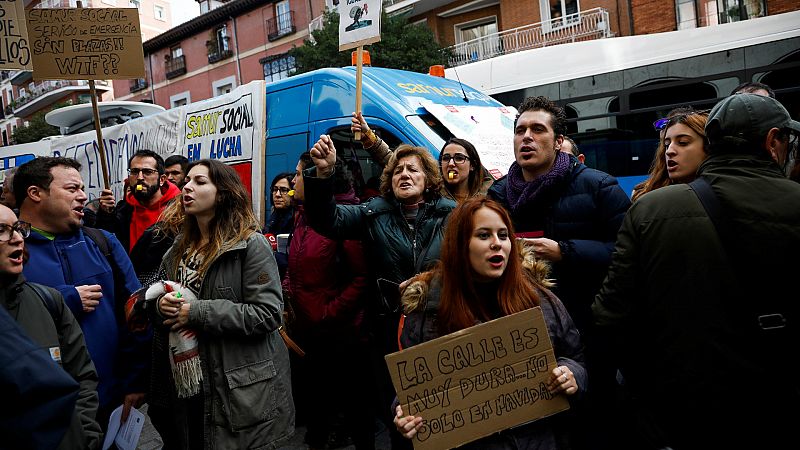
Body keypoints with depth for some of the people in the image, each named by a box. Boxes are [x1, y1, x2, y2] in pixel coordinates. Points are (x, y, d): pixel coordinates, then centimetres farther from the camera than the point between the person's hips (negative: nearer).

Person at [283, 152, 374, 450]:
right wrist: (286, 293, 2)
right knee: (305, 396, 20)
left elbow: (363, 276, -21)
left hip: (340, 334, -8)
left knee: (352, 403, 8)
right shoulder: (303, 215, 9)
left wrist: (330, 314, -21)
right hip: (304, 331, 8)